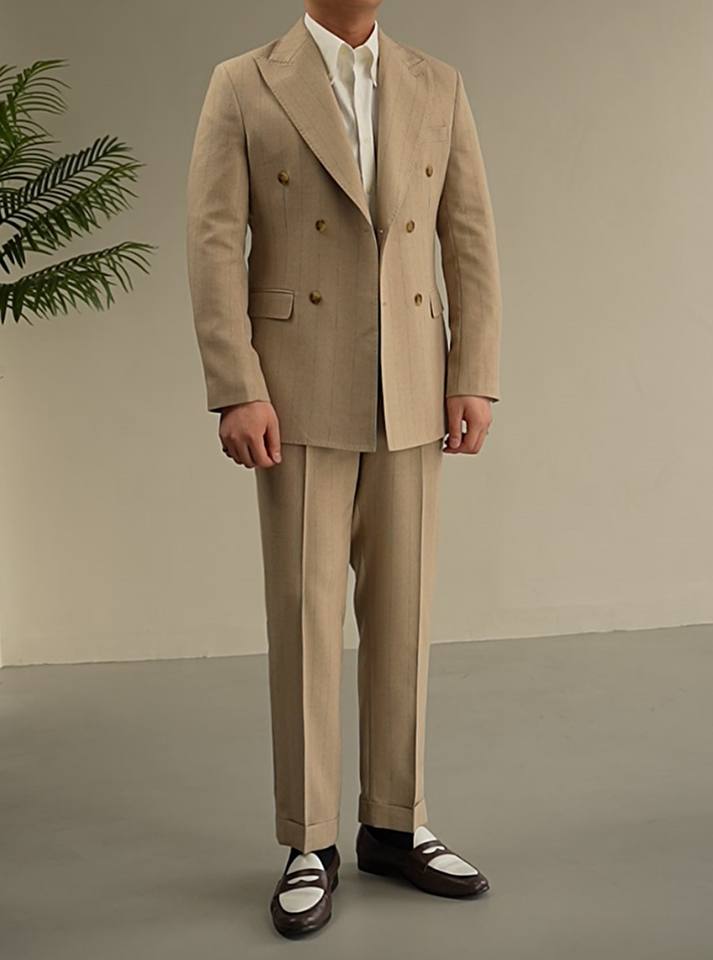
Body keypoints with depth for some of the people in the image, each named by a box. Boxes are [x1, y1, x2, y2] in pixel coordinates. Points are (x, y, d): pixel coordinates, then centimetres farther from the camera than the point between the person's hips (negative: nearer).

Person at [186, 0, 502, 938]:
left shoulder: (439, 87, 9)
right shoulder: (242, 88, 0)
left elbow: (471, 242, 5)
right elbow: (216, 248, -7)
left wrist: (475, 381, -3)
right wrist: (236, 393, -15)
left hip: (410, 393, 3)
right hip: (298, 392, -3)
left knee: (401, 610, 7)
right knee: (305, 613, -1)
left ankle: (394, 824, 20)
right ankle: (309, 844, 11)